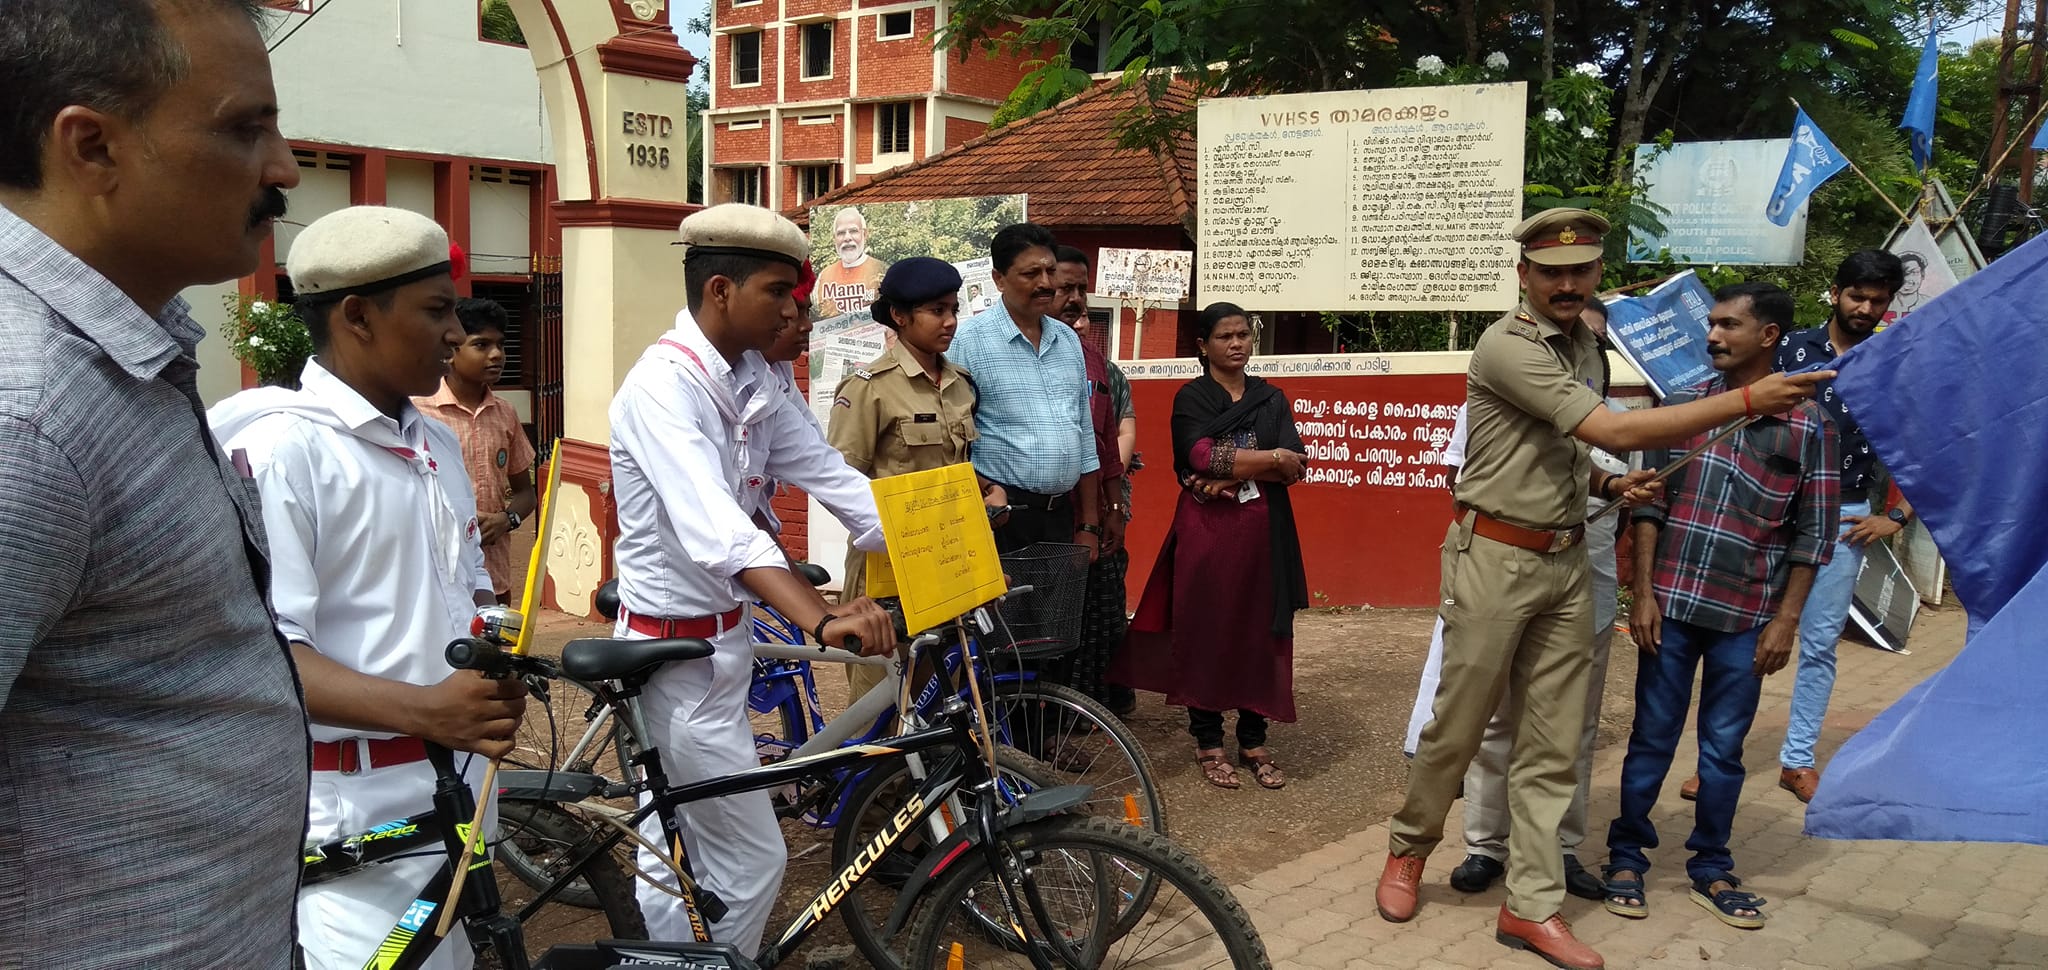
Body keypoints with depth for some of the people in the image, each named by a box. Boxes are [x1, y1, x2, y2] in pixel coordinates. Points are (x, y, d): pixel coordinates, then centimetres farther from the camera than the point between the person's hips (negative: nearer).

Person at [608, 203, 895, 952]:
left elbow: (828, 475, -2)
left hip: (715, 640, 9)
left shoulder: (753, 379, 2)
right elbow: (715, 530, -39)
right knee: (751, 859, 2)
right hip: (679, 654, -9)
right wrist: (822, 621, -52)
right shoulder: (663, 385, -25)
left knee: (676, 851, 22)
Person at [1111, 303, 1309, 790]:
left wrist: (1233, 473, -14)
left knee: (1260, 632, 4)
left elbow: (1295, 466, -1)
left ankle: (1253, 741, 16)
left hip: (1263, 531, 3)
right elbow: (1201, 457, -16)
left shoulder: (1271, 398, 12)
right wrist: (1271, 459, -10)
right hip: (1207, 531, -3)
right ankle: (1208, 742, 13)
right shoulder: (1190, 398, 2)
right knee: (1206, 630, 1)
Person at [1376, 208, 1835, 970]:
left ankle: (1532, 906, 14)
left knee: (1552, 746, 6)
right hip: (1495, 558, -7)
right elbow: (1614, 432, -24)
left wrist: (1607, 485, 3)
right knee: (1458, 725, 4)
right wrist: (1747, 400, -24)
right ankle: (1409, 850, 27)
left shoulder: (1586, 345, 12)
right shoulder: (1507, 347, -16)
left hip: (1566, 561, 7)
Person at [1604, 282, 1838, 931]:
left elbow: (1814, 532, 1)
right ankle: (1626, 857, 22)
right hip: (1672, 604, 0)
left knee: (1724, 748, 11)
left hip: (1746, 619, 0)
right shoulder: (1681, 405, 1)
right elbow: (1651, 503, 2)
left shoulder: (1807, 425, -1)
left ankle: (1710, 869, 26)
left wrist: (1785, 620, -2)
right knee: (1652, 738, 8)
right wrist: (1642, 594, -4)